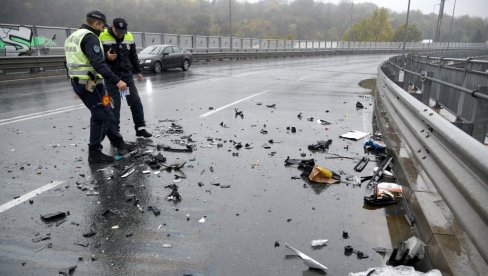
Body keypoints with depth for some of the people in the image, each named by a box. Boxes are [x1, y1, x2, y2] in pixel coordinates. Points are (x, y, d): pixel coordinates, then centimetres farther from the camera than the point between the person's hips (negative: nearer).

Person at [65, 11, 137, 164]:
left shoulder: (72, 37, 17)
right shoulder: (90, 37, -14)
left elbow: (69, 64, 21)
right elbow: (98, 64, -26)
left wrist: (76, 86, 26)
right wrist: (116, 81, -29)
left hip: (77, 83, 10)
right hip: (91, 84, -10)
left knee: (106, 114, 16)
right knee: (100, 117, -1)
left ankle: (119, 144, 24)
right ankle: (94, 153, 6)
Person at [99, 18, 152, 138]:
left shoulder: (129, 37, 5)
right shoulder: (103, 37, -10)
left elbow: (133, 56, 17)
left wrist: (138, 71, 18)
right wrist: (107, 57, -23)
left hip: (127, 74, 4)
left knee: (135, 101, 4)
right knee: (115, 104, -1)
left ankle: (140, 128, 14)